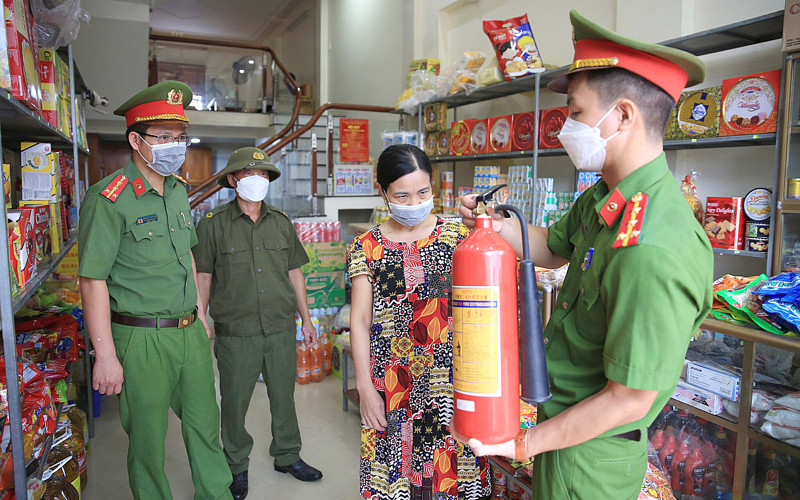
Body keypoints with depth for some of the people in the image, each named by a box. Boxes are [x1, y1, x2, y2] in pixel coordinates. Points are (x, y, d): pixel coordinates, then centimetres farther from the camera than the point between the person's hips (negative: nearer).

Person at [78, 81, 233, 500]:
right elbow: (93, 279, -16)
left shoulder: (179, 191, 9)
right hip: (141, 339, -6)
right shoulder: (108, 198, -14)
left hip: (190, 332, 7)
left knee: (205, 425, 17)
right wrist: (105, 354, -17)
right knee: (148, 437, 10)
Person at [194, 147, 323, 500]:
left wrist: (306, 320, 13)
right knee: (234, 401, 9)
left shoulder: (281, 223, 8)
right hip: (236, 331, -3)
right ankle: (237, 466, 29)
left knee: (283, 395, 14)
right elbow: (203, 278, 1)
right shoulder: (213, 225, -2)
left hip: (281, 328, 3)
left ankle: (287, 456, 34)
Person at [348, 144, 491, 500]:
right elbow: (360, 320, 0)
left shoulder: (455, 234, 1)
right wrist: (365, 387, -3)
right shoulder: (367, 247, 0)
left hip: (451, 376, 1)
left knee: (453, 470, 7)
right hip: (392, 379, 0)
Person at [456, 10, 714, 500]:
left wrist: (523, 444, -16)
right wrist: (498, 225, -5)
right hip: (564, 418, 8)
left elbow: (629, 399, -28)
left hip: (589, 455, -8)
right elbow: (554, 246, 16)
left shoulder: (652, 252, -34)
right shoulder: (602, 200, -3)